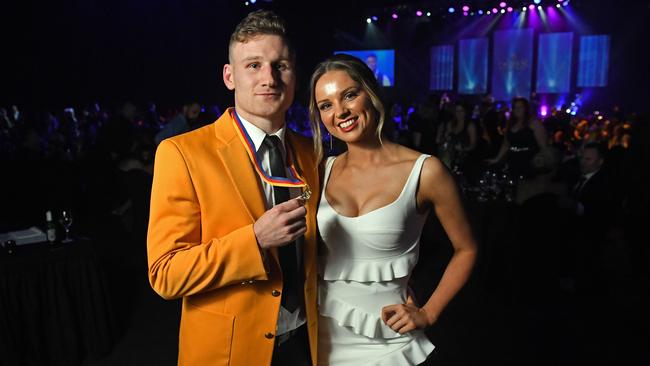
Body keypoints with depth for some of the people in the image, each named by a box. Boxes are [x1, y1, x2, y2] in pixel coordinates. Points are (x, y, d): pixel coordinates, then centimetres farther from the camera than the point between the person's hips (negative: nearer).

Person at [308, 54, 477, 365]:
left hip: (385, 340, -3)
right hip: (323, 335, 4)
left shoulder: (425, 171, -13)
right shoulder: (323, 170, -1)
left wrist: (427, 314, -8)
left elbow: (465, 250, -2)